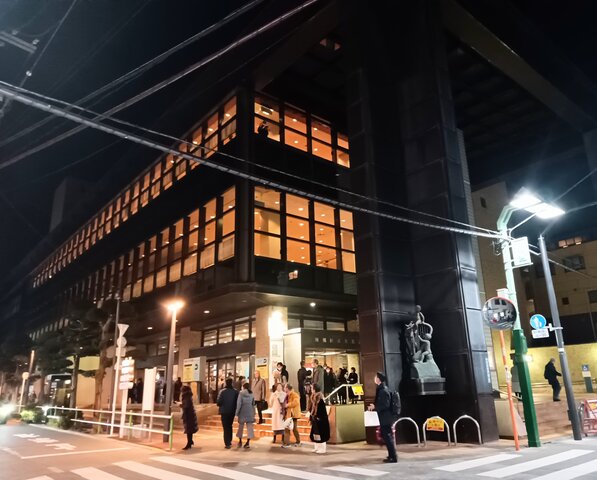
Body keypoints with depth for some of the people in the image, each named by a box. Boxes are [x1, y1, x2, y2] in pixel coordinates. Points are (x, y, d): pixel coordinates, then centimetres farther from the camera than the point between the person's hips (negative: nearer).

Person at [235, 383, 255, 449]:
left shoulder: (241, 394, -6)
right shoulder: (251, 394, 5)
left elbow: (239, 404, -10)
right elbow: (253, 404, 9)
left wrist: (237, 413, -5)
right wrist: (254, 413, 15)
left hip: (242, 412, -2)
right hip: (250, 413, 2)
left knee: (241, 426, 15)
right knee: (249, 427, 4)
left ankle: (240, 441, 23)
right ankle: (248, 442, -2)